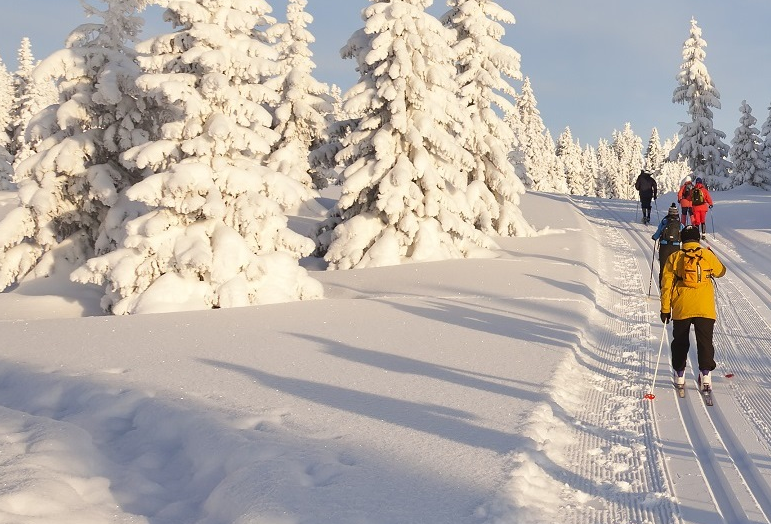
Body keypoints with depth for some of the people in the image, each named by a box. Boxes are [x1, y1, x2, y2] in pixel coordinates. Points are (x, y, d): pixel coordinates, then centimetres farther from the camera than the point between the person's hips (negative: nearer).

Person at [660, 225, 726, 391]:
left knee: (680, 341, 16)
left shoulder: (674, 258, 0)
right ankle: (705, 373, -12)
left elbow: (666, 285, -1)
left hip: (681, 309, 0)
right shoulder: (708, 255, 1)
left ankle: (679, 374, 21)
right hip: (705, 308, 0)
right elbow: (721, 271, 21)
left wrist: (665, 309, 4)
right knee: (705, 341, 3)